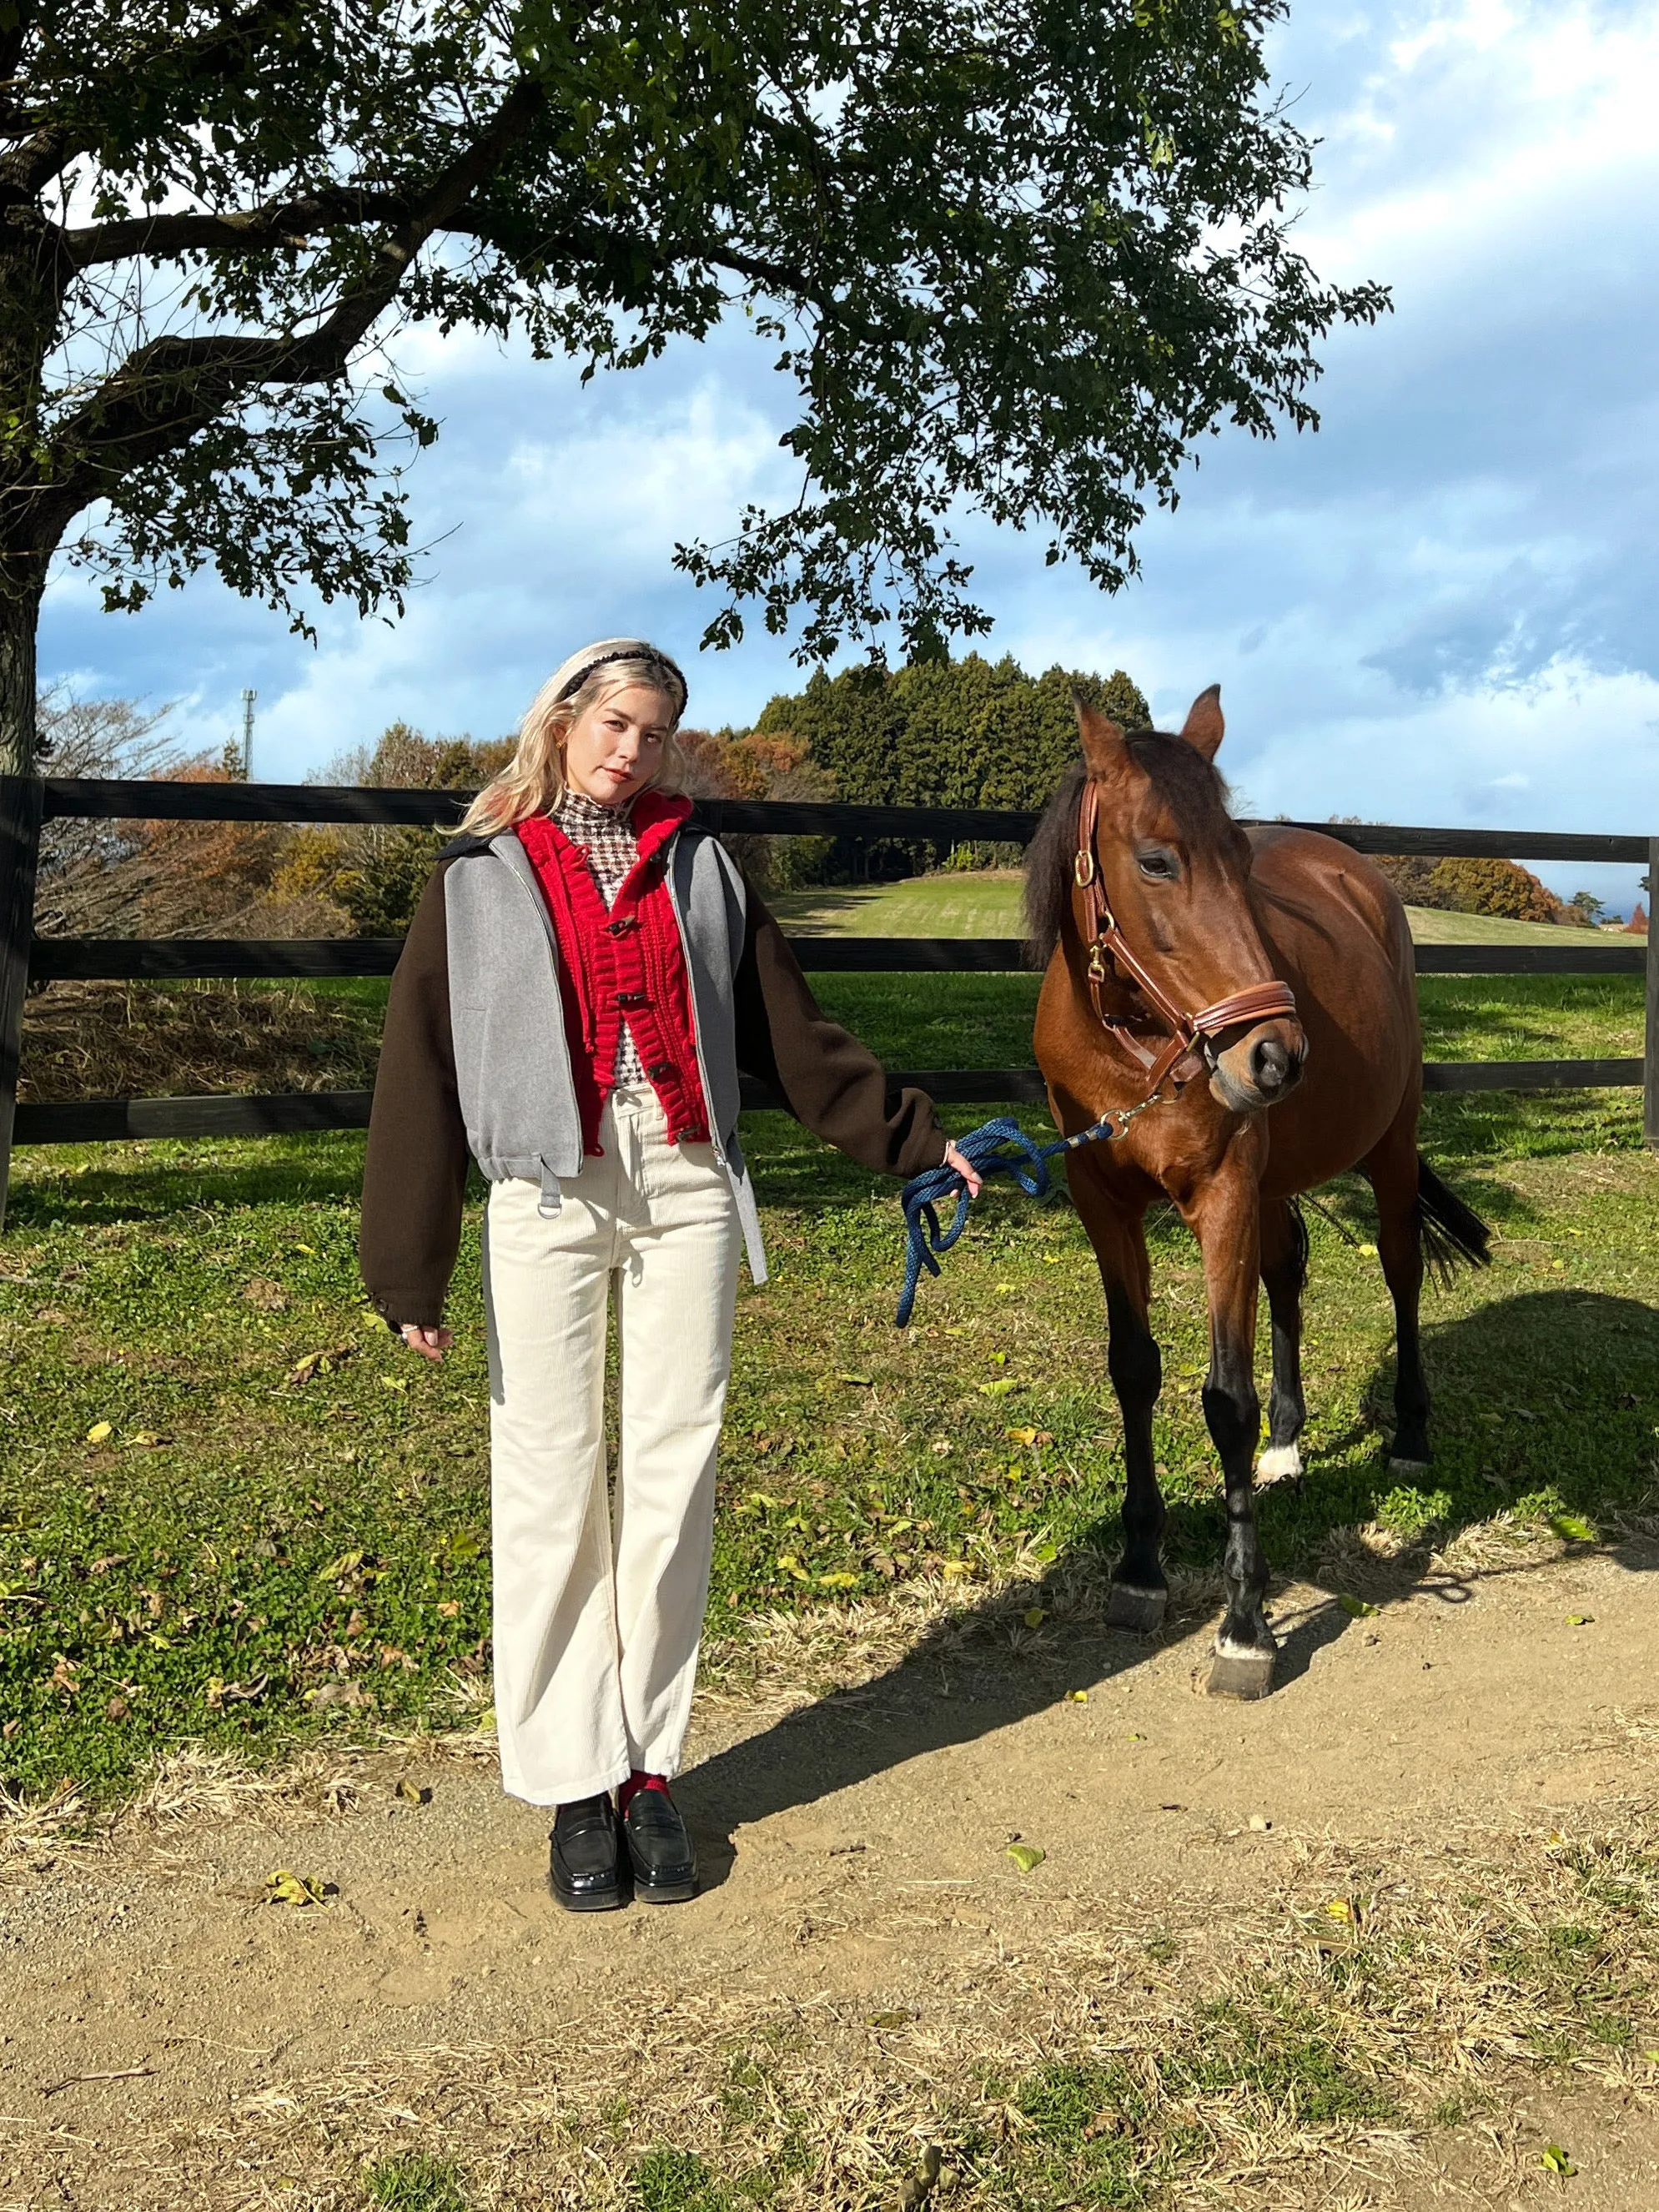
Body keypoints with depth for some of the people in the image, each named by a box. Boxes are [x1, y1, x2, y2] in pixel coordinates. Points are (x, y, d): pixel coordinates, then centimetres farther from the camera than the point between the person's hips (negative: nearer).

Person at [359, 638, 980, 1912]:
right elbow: (421, 1074, 1)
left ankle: (651, 1768, 19)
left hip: (687, 1194, 2)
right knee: (553, 1488, 3)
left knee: (674, 1482, 5)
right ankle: (574, 1781, 16)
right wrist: (410, 1272, -4)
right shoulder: (483, 877, 5)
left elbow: (794, 1036, 13)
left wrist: (913, 1141, 10)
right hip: (550, 1200, -1)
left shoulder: (699, 864, 11)